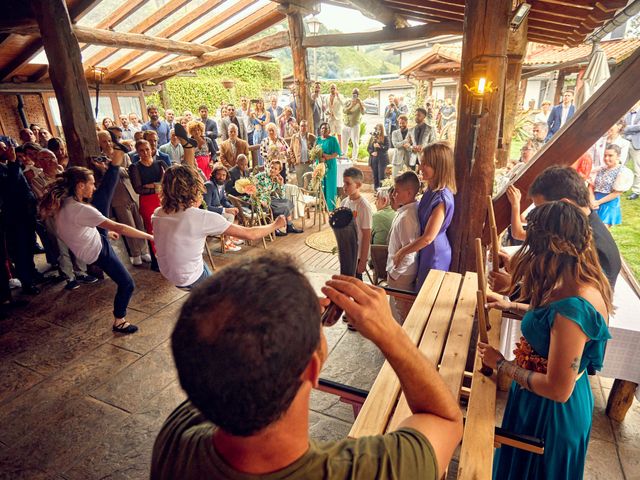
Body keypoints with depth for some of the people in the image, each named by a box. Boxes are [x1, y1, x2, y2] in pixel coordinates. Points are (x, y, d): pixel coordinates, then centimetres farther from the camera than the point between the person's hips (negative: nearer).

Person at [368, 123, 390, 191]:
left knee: (381, 174, -9)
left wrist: (379, 146, -21)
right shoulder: (372, 138, 13)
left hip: (382, 159, -3)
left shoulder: (385, 138, 3)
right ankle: (376, 189, 13)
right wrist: (371, 152, -7)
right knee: (375, 175, 6)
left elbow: (387, 147, -7)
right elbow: (368, 148, 12)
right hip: (373, 159, 4)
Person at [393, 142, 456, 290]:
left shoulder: (442, 198, -26)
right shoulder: (431, 190, 1)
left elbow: (428, 237, -24)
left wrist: (402, 252, -13)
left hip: (434, 255, -8)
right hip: (425, 252, 8)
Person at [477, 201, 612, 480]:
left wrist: (501, 365, -20)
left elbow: (558, 390, -31)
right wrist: (512, 305, 13)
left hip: (552, 412, -8)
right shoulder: (584, 282, -8)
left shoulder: (573, 307, -37)